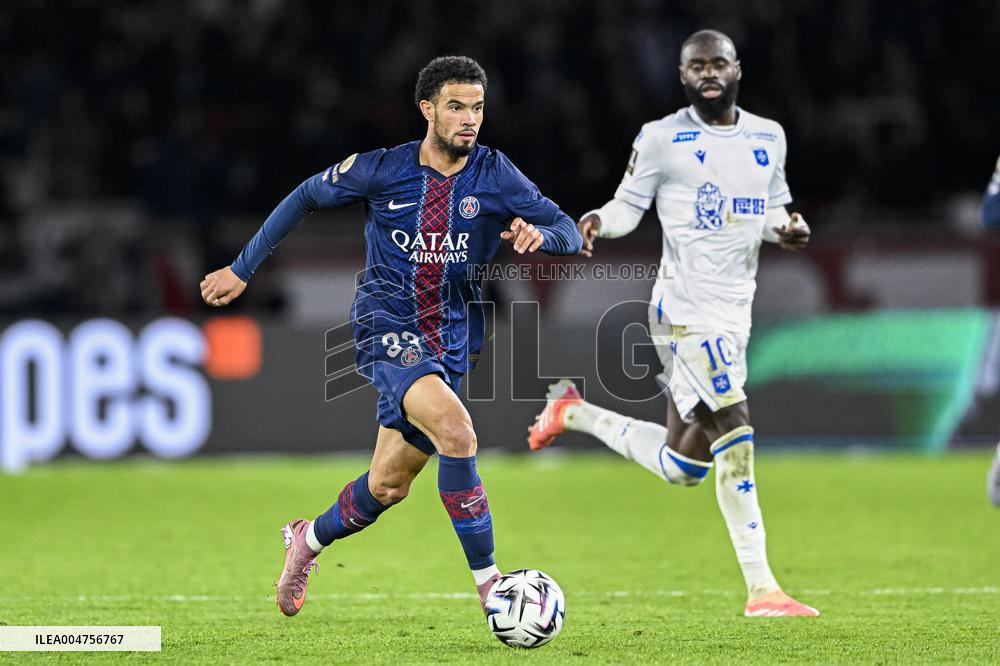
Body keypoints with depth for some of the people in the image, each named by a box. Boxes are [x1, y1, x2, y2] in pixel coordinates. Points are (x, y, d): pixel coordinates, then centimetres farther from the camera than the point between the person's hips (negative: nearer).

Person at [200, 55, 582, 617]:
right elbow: (307, 198, 9)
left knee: (388, 486, 11)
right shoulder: (382, 170, -6)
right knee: (455, 429, -30)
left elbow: (570, 232, -4)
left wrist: (539, 234, -28)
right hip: (386, 327, -4)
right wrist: (243, 268, 12)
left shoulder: (494, 174, -3)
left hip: (451, 339, 4)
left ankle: (309, 539, 42)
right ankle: (488, 580, -24)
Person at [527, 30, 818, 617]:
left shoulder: (769, 138, 12)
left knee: (682, 467, 11)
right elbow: (629, 205, 1)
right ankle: (761, 588, -11)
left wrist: (787, 228, -2)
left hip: (734, 313, 7)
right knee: (735, 434, -18)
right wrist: (600, 221, -21)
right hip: (686, 308, -7)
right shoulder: (662, 139, -3)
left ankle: (576, 413, 32)